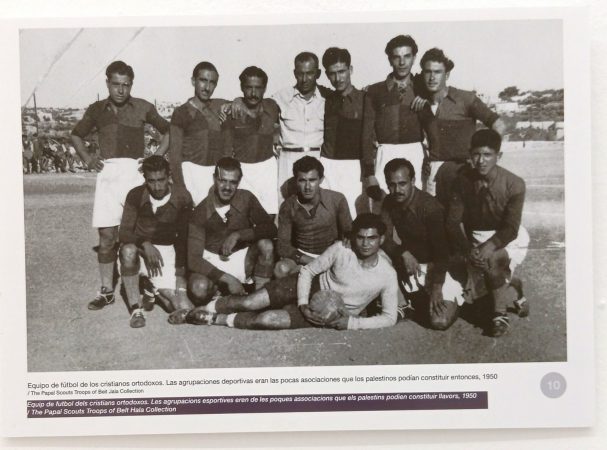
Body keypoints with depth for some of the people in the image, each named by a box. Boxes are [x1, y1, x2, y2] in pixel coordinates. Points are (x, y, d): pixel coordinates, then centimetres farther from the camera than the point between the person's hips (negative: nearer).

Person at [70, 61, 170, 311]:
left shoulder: (143, 108, 4)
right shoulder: (97, 110, 11)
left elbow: (168, 132, 14)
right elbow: (76, 135, 25)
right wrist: (87, 158, 9)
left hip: (135, 171, -2)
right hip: (108, 174, 2)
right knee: (107, 235, 2)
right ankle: (106, 291, 12)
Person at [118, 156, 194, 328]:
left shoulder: (182, 197, -10)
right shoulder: (135, 195, -9)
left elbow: (184, 238, -7)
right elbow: (124, 233, -13)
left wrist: (181, 280, -11)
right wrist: (145, 244, -34)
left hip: (167, 252, 0)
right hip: (140, 249, 0)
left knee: (184, 310, -17)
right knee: (128, 251, -39)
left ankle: (155, 290, 18)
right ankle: (136, 309, -19)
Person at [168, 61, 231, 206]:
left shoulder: (221, 108, 11)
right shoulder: (181, 112, -1)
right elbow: (174, 153, -3)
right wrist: (181, 188, -8)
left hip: (218, 172, 4)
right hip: (192, 171, -4)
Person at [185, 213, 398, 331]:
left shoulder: (387, 275, -21)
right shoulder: (341, 249, -19)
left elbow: (389, 317, -12)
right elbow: (308, 271, -7)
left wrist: (352, 322, -21)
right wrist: (303, 304, -19)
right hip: (312, 286, 1)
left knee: (267, 320, -20)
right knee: (249, 303, -14)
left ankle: (215, 319, 1)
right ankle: (204, 309, 11)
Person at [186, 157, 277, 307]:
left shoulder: (246, 199, -11)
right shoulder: (201, 211, -17)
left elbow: (271, 228, -15)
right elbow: (193, 259, -20)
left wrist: (238, 235, -29)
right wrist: (228, 279, -29)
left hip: (242, 259, 2)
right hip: (212, 263, -2)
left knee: (265, 244, -28)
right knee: (199, 288, -34)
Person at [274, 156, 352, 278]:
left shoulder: (337, 200, -12)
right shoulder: (288, 206, -9)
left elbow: (350, 232, -2)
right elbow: (283, 245, -9)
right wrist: (310, 262, -23)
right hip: (301, 256, -1)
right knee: (281, 270, -32)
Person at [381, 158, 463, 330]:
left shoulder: (431, 207, -24)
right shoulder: (389, 203, -7)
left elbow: (441, 251, -24)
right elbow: (384, 239, -11)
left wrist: (437, 287, -29)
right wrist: (403, 253, -30)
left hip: (436, 266, -6)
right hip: (409, 263, 6)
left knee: (440, 321, -23)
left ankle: (453, 297, 13)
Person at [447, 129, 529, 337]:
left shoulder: (514, 184, -20)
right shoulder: (463, 180, -14)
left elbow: (510, 229, -22)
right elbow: (453, 221, -14)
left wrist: (488, 247, -39)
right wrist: (468, 249, -30)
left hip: (509, 238, -3)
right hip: (476, 238, 3)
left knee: (490, 259, -36)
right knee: (475, 293, -8)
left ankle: (500, 312, -15)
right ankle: (513, 289, 23)